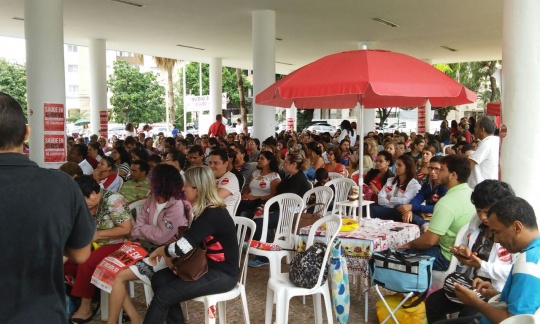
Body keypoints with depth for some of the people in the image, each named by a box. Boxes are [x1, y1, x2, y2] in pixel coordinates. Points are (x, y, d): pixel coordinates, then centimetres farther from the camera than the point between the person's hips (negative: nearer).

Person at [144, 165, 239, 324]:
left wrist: (159, 251, -9)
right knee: (159, 279, -4)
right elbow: (188, 241, 13)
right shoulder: (204, 210, 8)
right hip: (207, 265, 9)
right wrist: (166, 251, -7)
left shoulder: (213, 215, -23)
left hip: (222, 274, -9)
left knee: (163, 295, -17)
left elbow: (182, 248, -28)